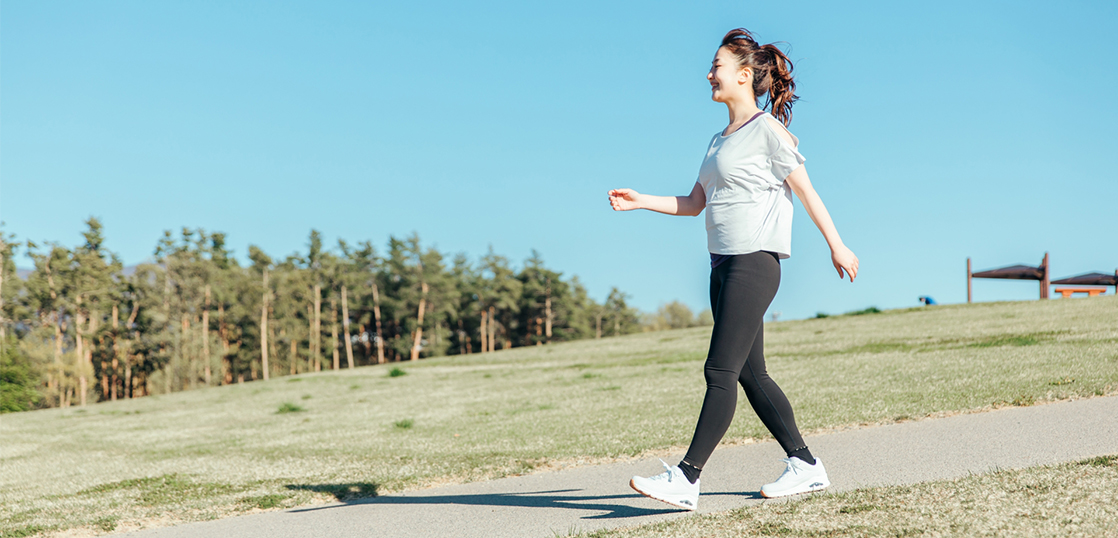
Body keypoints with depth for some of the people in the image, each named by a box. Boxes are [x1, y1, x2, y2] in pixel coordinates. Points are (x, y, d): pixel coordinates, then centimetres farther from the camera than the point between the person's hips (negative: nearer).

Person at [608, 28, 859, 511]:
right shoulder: (720, 140, 20)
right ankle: (805, 465, 17)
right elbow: (694, 203, 21)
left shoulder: (768, 129, -4)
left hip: (755, 261, -9)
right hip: (724, 264, 9)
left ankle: (686, 479, -14)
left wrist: (837, 246, -2)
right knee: (750, 375, 8)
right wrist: (640, 202, 10)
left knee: (721, 372, -11)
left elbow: (805, 190, -3)